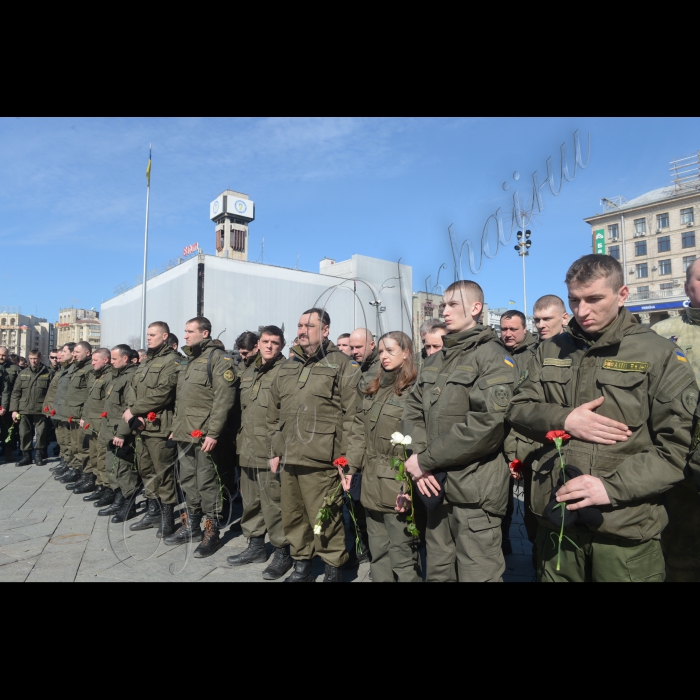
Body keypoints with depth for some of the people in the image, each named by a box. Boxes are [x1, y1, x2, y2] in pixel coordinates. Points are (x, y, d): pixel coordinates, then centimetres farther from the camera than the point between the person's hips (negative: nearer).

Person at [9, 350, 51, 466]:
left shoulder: (47, 374, 1)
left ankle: (38, 455, 17)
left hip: (40, 410, -2)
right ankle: (26, 456, 18)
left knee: (41, 433, 3)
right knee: (24, 434, 7)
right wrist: (14, 409, 1)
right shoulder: (22, 374, 9)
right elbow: (16, 392, 7)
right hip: (24, 410, 3)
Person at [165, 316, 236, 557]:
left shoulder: (219, 358, -10)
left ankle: (211, 533, 12)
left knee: (207, 484, -1)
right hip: (184, 435, 9)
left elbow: (224, 399, -18)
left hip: (204, 436, -9)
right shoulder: (188, 361, 18)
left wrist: (213, 433, -22)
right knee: (188, 482, 17)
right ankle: (191, 526, 31)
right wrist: (175, 427, 19)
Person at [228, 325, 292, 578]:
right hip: (248, 449, 8)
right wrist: (240, 438, 19)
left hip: (272, 450, -8)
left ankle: (282, 552, 17)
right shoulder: (248, 372, 15)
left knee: (273, 504, 0)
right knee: (250, 501, 18)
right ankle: (255, 545, 34)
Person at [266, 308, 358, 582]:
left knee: (325, 518, 3)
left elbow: (352, 415, -10)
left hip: (320, 460, -6)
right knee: (292, 516, 17)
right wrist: (273, 450, 14)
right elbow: (274, 414, 17)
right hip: (288, 458, 7)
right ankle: (301, 564, 36)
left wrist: (346, 457, -13)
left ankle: (334, 568, 24)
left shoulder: (342, 365, -5)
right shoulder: (287, 367, 15)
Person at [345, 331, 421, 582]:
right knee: (377, 551, 19)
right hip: (372, 482, 7)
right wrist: (350, 466, 6)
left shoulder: (415, 389, -10)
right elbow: (359, 431, 13)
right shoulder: (372, 389, 13)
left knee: (401, 553, 4)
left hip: (398, 484, -7)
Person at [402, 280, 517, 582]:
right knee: (438, 572, 20)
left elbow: (487, 425, -22)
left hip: (474, 489, -6)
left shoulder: (493, 357, -10)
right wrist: (417, 457, -9)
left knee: (476, 574, 7)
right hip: (436, 485, 7)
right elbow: (412, 410, 9)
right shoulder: (436, 359, 13)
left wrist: (426, 460, -16)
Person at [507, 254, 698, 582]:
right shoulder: (551, 350, 6)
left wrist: (613, 487, -19)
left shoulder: (660, 354, -5)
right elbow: (518, 409, 6)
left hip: (626, 529, -3)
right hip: (555, 519, 3)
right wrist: (563, 420, -13)